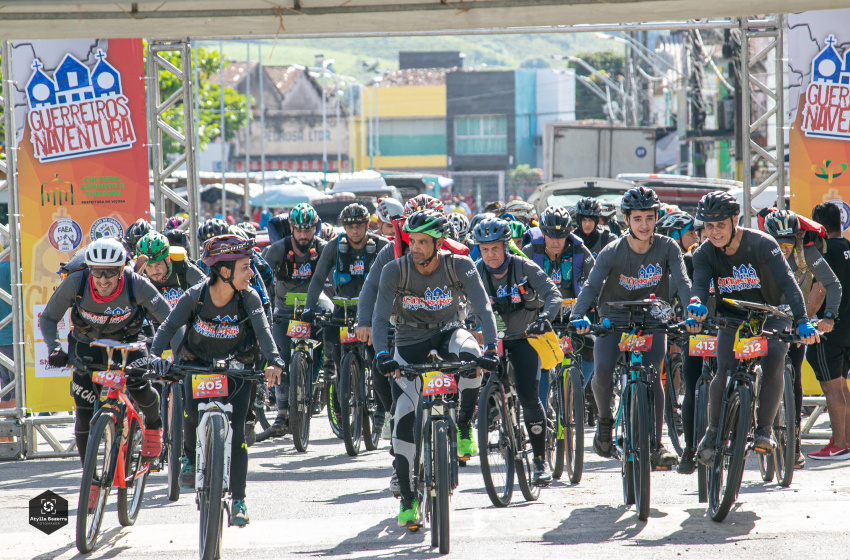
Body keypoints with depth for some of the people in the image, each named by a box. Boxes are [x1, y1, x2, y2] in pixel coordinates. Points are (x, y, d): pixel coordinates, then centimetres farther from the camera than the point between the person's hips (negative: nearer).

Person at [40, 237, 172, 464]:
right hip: (87, 343, 1)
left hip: (126, 341, -1)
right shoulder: (75, 283, -28)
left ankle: (153, 426, 7)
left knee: (138, 387, -27)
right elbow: (49, 318, -15)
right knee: (85, 414, -6)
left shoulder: (137, 285, -31)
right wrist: (54, 349, -31)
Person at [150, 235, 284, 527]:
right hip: (197, 364, 0)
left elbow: (263, 332, -29)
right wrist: (156, 355, -42)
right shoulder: (195, 296, -18)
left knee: (236, 430, -10)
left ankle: (238, 501, -1)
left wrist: (274, 362, -49)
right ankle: (191, 458, 3)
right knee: (193, 410, -28)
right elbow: (169, 326, -23)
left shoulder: (249, 298, -17)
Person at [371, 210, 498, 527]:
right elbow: (380, 317, -23)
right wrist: (382, 354, -41)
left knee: (469, 354, -37)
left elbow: (483, 309, -25)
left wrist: (490, 348, -41)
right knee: (404, 417, -12)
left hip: (447, 331, 0)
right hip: (410, 340, 0)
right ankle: (407, 498, -1)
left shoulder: (460, 266, -19)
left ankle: (463, 426, -13)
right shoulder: (395, 271, -19)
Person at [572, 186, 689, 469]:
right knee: (602, 370, -24)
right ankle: (605, 419, 6)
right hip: (613, 321, 0)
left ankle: (656, 445, -13)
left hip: (652, 321, 1)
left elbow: (682, 282, -16)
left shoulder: (667, 248, -10)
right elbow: (592, 286, -20)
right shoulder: (613, 252, -14)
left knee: (652, 373, -21)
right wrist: (578, 316, -37)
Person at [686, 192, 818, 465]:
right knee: (725, 373, -22)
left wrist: (802, 321, -43)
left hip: (771, 317, -2)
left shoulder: (761, 244, -20)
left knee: (773, 359, -31)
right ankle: (713, 430, 1)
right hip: (732, 319, 2)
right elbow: (700, 284, -25)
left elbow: (787, 281, -29)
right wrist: (697, 304, -50)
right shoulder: (704, 254, -10)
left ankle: (764, 429, -19)